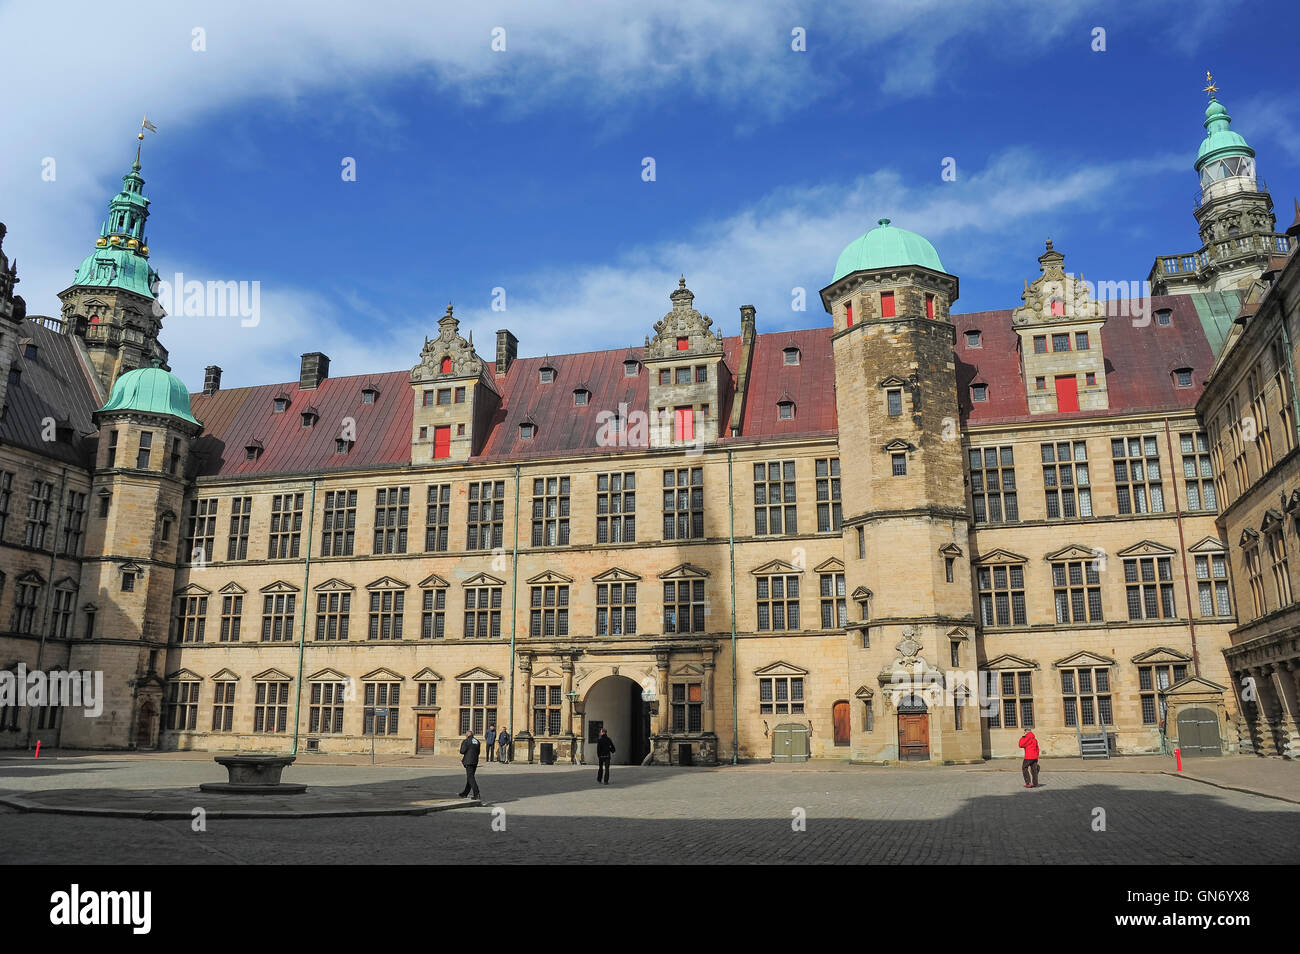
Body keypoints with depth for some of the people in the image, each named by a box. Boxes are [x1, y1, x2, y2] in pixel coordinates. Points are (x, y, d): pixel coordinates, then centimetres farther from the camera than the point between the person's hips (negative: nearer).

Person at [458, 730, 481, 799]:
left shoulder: (466, 741, -9)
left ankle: (476, 794, -15)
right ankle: (465, 793, 26)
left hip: (468, 762, -7)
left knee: (471, 777, -7)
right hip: (475, 761, 7)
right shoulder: (477, 741, 12)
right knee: (470, 777, 16)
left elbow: (462, 751, -13)